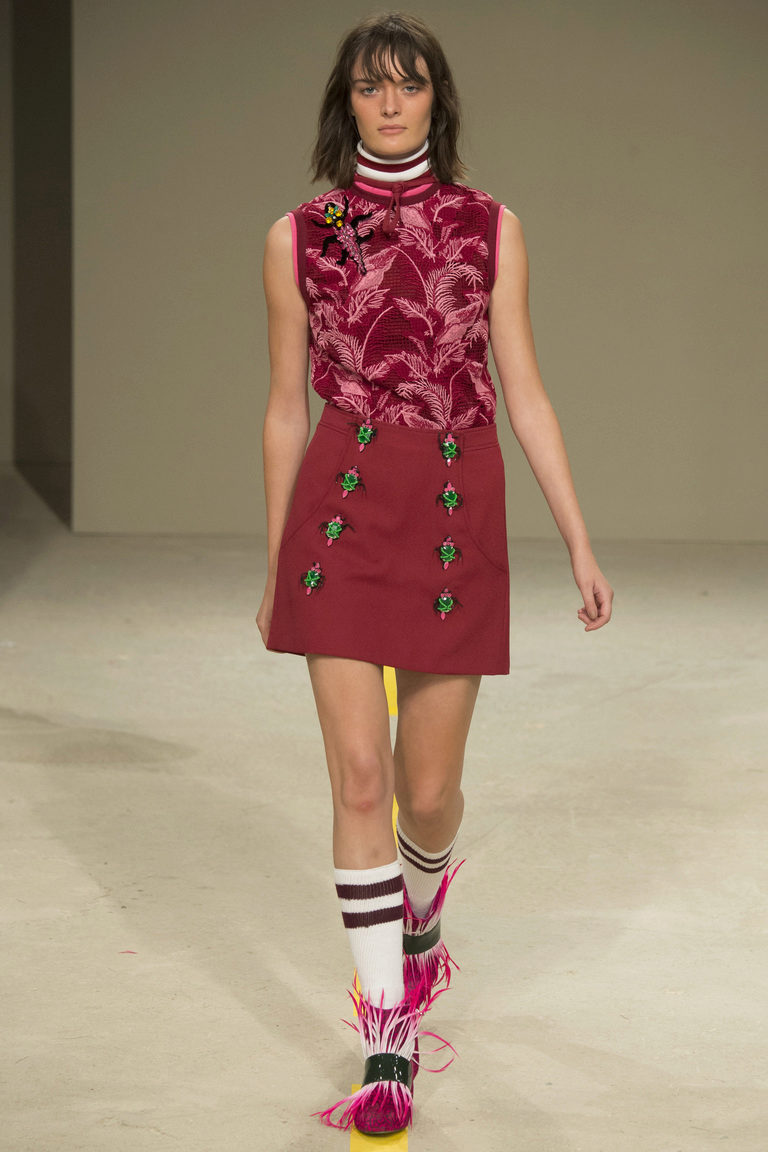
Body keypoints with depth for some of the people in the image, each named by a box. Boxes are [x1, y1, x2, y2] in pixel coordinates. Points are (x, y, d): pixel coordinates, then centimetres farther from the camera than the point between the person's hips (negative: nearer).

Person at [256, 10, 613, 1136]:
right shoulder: (299, 238, 5)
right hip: (342, 509, -1)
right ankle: (386, 1047, -2)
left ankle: (419, 922, 42)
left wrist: (581, 544, 2)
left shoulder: (489, 227, 6)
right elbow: (288, 409, 10)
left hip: (457, 514, 1)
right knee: (360, 775, -8)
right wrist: (276, 572, 12)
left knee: (430, 785, 6)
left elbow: (524, 392, 7)